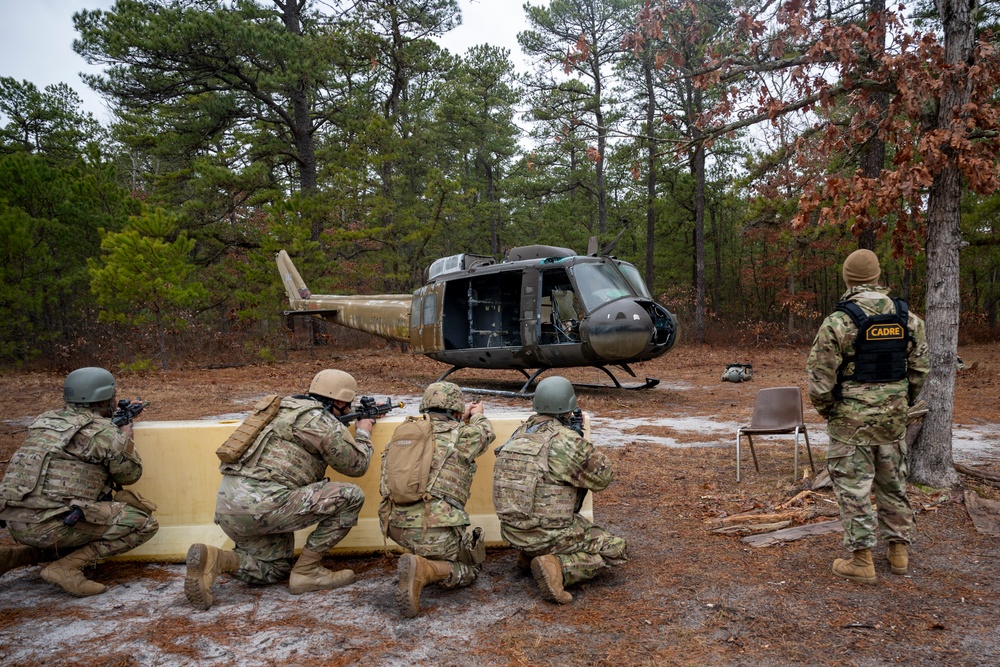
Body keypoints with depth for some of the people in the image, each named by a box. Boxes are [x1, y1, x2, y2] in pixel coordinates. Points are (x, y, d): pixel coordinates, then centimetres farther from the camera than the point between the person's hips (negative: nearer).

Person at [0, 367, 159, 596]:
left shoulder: (45, 419, 14)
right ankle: (67, 568, -11)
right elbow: (130, 474, 8)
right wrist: (126, 435, 22)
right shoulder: (105, 433, -7)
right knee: (144, 523, -4)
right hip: (52, 524, -9)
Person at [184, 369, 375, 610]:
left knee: (276, 569, 28)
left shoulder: (285, 407, 20)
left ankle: (212, 560, 3)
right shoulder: (324, 422, -5)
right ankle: (306, 571, 2)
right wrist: (364, 431, 24)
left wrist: (344, 427, 37)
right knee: (351, 497, -4)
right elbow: (357, 465, 7)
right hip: (262, 503, -9)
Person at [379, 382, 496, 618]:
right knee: (470, 570, 20)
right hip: (436, 531, -7)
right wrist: (478, 415, 46)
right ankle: (424, 569, -10)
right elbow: (485, 434, 25)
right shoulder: (462, 434, 1)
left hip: (396, 527, 7)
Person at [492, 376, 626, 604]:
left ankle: (529, 554, 17)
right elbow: (603, 478, -4)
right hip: (547, 535, -8)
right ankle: (559, 568, -12)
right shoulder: (570, 442, -18)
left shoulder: (520, 433, 3)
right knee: (616, 549, 8)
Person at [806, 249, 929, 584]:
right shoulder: (907, 317, 1)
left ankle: (861, 560, 9)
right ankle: (899, 550, 30)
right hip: (894, 417, 5)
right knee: (893, 483, 19)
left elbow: (820, 373, -14)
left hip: (851, 418, -5)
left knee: (854, 487, 3)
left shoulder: (839, 320, -15)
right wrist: (904, 402, 19)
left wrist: (824, 409, 2)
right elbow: (920, 367, 7)